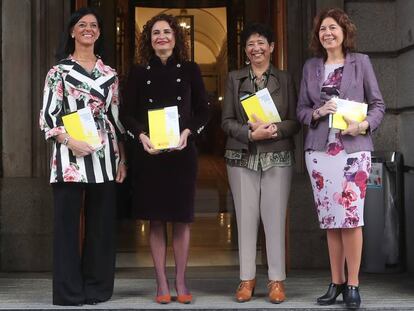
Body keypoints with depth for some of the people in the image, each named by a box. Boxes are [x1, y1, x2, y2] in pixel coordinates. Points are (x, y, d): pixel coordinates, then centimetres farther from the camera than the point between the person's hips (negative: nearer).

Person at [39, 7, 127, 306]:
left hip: (106, 156, 4)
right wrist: (69, 141, -17)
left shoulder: (109, 73, 15)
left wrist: (122, 158, 9)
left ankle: (97, 288, 15)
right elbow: (47, 115, -2)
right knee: (68, 222, -3)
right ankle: (69, 290, 5)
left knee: (102, 223, 5)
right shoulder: (59, 71, 4)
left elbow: (117, 117, 16)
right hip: (71, 156, -3)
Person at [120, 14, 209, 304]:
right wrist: (141, 136, -12)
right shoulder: (139, 72, 6)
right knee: (156, 220, 4)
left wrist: (188, 132, -11)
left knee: (182, 218, 3)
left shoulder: (190, 70, 5)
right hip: (148, 153, 0)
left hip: (182, 152, 0)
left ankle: (181, 282, 14)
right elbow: (127, 114, 6)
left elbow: (203, 110, 6)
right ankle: (162, 283, 13)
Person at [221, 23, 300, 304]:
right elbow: (227, 121, 3)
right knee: (246, 218, 2)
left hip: (278, 157, 0)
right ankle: (247, 279, 10)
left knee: (275, 218, -1)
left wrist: (273, 129, -15)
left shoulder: (285, 79, 9)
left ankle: (277, 280, 7)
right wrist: (251, 133, -14)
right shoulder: (235, 79, 9)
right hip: (242, 157, 1)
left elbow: (295, 122, 4)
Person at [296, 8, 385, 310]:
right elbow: (301, 109, 13)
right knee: (330, 219, 5)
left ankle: (352, 284, 3)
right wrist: (318, 112, -8)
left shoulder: (361, 62, 5)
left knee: (351, 217, -7)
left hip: (353, 148, -3)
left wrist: (364, 125, -14)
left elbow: (378, 104, 4)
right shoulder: (311, 67, 12)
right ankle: (336, 282, 15)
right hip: (320, 149, 3)